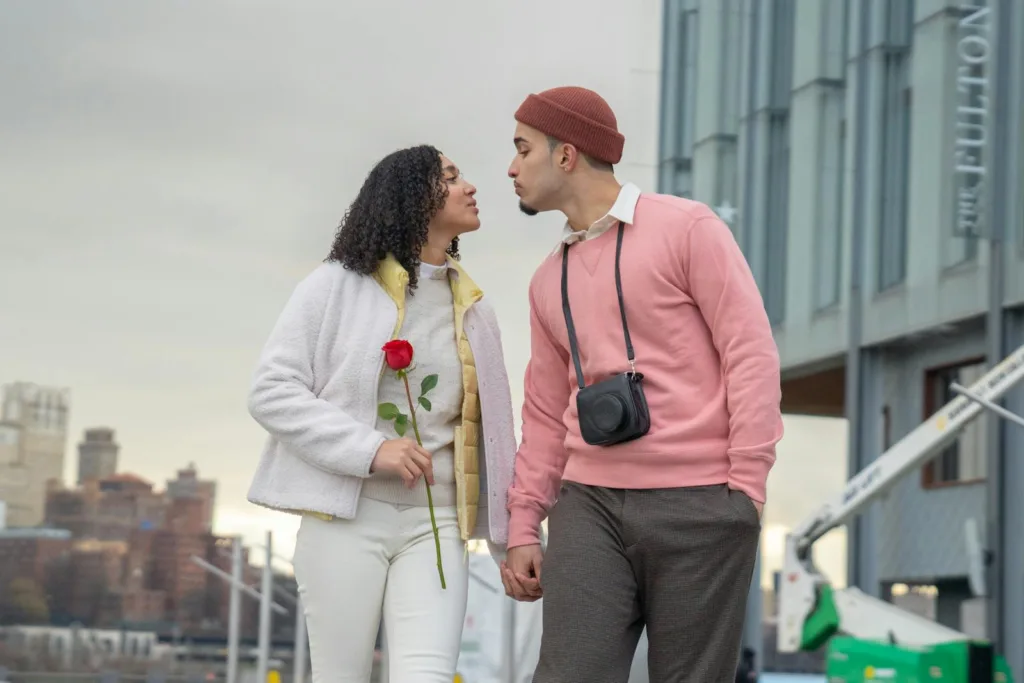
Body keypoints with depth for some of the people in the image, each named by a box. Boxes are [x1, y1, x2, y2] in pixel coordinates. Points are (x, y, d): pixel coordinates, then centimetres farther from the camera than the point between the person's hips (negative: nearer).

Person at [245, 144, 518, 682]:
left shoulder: (473, 308, 14)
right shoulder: (338, 285, 1)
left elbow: (490, 427, 17)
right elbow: (271, 391, -4)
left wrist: (514, 534, 7)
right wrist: (369, 449, -15)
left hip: (437, 522, 3)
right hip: (347, 516, -3)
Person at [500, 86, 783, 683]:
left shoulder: (687, 228, -1)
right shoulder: (550, 281, 19)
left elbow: (752, 354, -6)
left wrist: (746, 488, -12)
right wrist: (522, 528, 14)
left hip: (700, 505, -5)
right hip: (591, 506, 5)